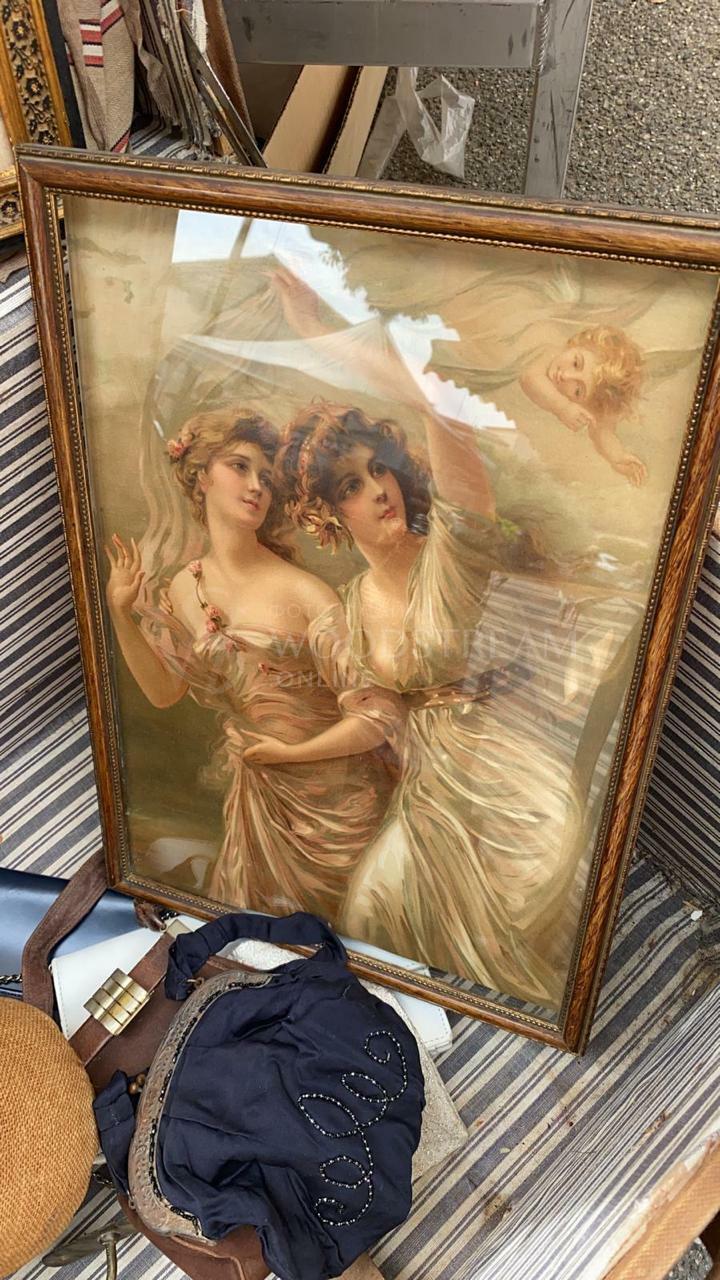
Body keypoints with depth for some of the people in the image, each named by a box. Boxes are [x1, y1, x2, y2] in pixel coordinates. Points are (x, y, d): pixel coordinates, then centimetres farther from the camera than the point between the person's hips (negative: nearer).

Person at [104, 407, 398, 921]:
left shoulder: (302, 592, -25)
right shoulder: (186, 589, -5)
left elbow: (375, 715, -25)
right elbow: (165, 690, 8)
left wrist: (288, 752, -14)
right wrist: (121, 612, -4)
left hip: (331, 792, -5)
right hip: (257, 792, 5)